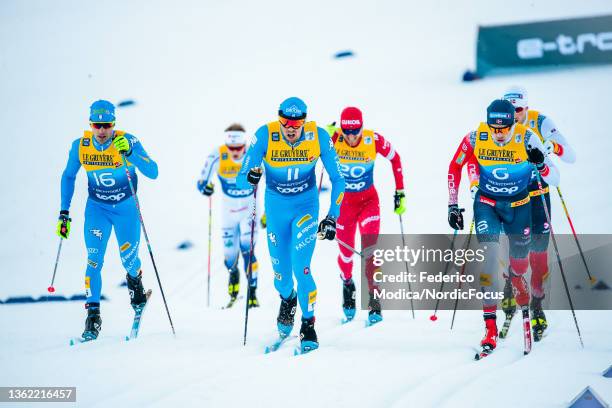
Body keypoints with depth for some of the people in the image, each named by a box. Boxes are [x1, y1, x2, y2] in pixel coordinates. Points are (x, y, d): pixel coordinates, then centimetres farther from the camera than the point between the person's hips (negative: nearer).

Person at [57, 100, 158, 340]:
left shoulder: (128, 142, -20)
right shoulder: (80, 146, -11)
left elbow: (153, 173, -26)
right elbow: (68, 177, 5)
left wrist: (130, 153, -41)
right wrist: (64, 213, 2)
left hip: (126, 208, -1)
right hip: (97, 208, 1)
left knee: (129, 261, 1)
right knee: (94, 260, -13)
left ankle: (135, 280, 37)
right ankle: (93, 314, -7)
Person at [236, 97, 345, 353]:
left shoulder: (319, 137, -20)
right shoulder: (265, 136, -21)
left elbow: (337, 180, -9)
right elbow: (240, 180, -19)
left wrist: (332, 217, -16)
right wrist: (251, 177, -42)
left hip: (306, 206, -1)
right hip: (276, 208, 1)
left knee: (301, 268, -15)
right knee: (281, 271, 9)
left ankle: (308, 325, 4)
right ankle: (287, 300, 45)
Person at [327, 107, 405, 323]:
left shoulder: (374, 140, -19)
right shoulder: (333, 138, -20)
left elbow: (395, 159, -3)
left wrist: (400, 192, -2)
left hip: (369, 201, -1)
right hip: (344, 202, 1)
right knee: (345, 253, 8)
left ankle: (375, 303, -7)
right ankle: (347, 285, 40)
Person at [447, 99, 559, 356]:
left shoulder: (526, 138, -21)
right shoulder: (475, 138, -19)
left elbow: (554, 180, -19)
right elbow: (454, 168, -2)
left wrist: (541, 163, -40)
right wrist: (453, 205, -5)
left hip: (519, 206, 0)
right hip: (487, 204, 0)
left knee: (519, 265, 10)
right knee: (488, 256, -21)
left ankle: (524, 303, 45)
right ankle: (490, 325, -21)